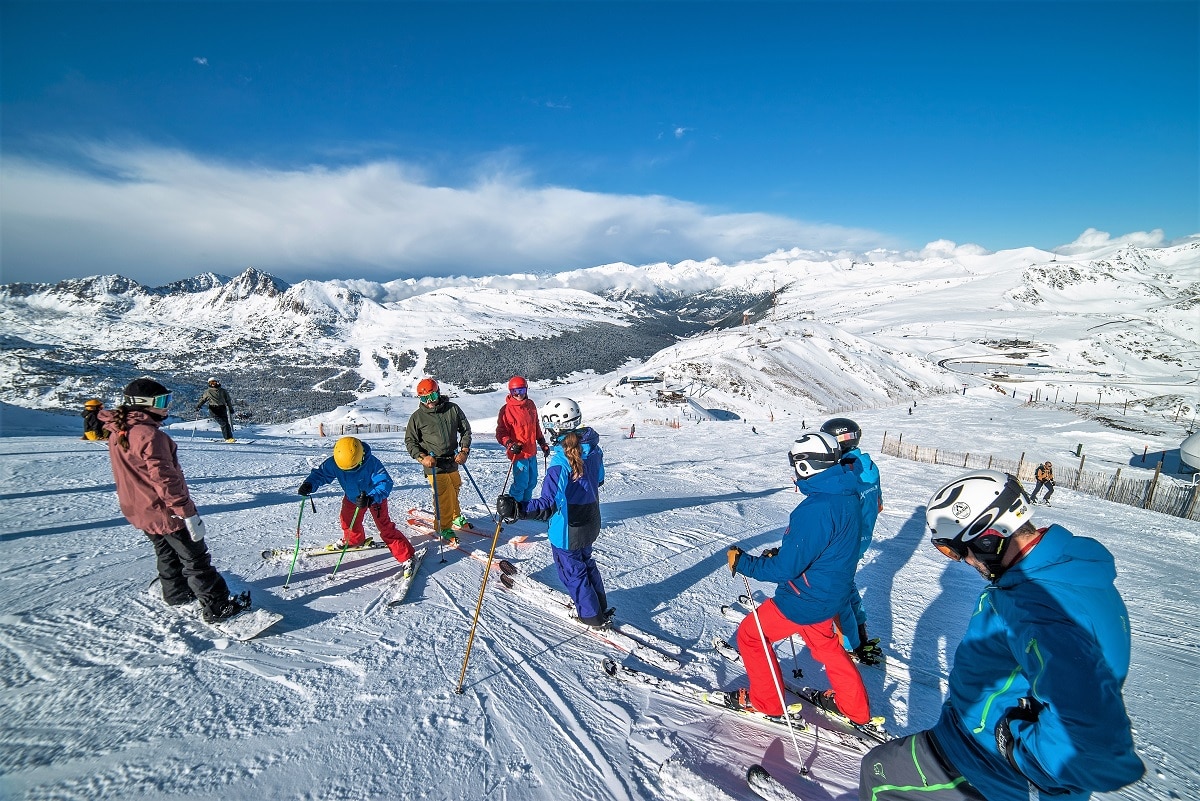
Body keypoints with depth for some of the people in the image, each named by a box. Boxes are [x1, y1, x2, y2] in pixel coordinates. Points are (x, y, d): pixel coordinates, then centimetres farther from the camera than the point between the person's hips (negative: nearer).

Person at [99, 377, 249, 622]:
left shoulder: (117, 432, 3)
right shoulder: (149, 435, -26)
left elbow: (131, 474, 16)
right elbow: (165, 479, -27)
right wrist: (188, 514, -23)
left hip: (139, 511, 9)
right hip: (166, 511, -9)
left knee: (167, 554, 26)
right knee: (195, 559, 0)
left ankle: (176, 593, 42)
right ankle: (218, 607, 6)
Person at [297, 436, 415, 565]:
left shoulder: (372, 463, -39)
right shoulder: (333, 463, -27)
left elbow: (385, 483, -40)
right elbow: (320, 474, -14)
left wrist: (370, 499, -55)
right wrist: (309, 485, -36)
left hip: (375, 498, -5)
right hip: (352, 497, 6)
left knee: (385, 527, -11)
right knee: (347, 520, 22)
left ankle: (406, 557, -6)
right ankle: (355, 540, 57)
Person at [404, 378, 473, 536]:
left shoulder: (453, 409, 0)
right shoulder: (417, 417, -4)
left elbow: (465, 430, 8)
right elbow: (410, 441, 1)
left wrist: (464, 451, -3)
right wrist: (422, 457, -14)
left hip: (452, 461, 4)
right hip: (434, 463, -4)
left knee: (454, 490, 21)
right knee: (444, 495, -10)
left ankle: (455, 518, 44)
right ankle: (443, 528, 8)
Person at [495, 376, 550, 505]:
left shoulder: (531, 405, 8)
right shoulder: (506, 410, -12)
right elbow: (500, 433, -12)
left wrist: (542, 443, 20)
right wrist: (511, 445, -27)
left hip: (532, 452, 7)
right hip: (519, 453, -7)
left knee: (532, 482, 17)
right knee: (521, 484, -5)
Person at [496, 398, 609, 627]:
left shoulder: (560, 462, -30)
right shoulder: (592, 448, -7)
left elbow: (548, 505, -38)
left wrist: (516, 509, -50)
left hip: (567, 531, -7)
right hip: (590, 524, 8)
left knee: (572, 573, 15)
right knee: (586, 563, 28)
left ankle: (592, 616, 31)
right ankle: (600, 606, 44)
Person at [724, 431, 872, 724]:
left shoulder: (814, 510, -33)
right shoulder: (847, 496, -3)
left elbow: (785, 568, -28)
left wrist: (742, 563, -16)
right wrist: (782, 552, 8)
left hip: (808, 600, -9)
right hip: (832, 594, 9)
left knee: (750, 634, 11)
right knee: (825, 643, 32)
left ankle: (766, 702, 28)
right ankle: (855, 707, 47)